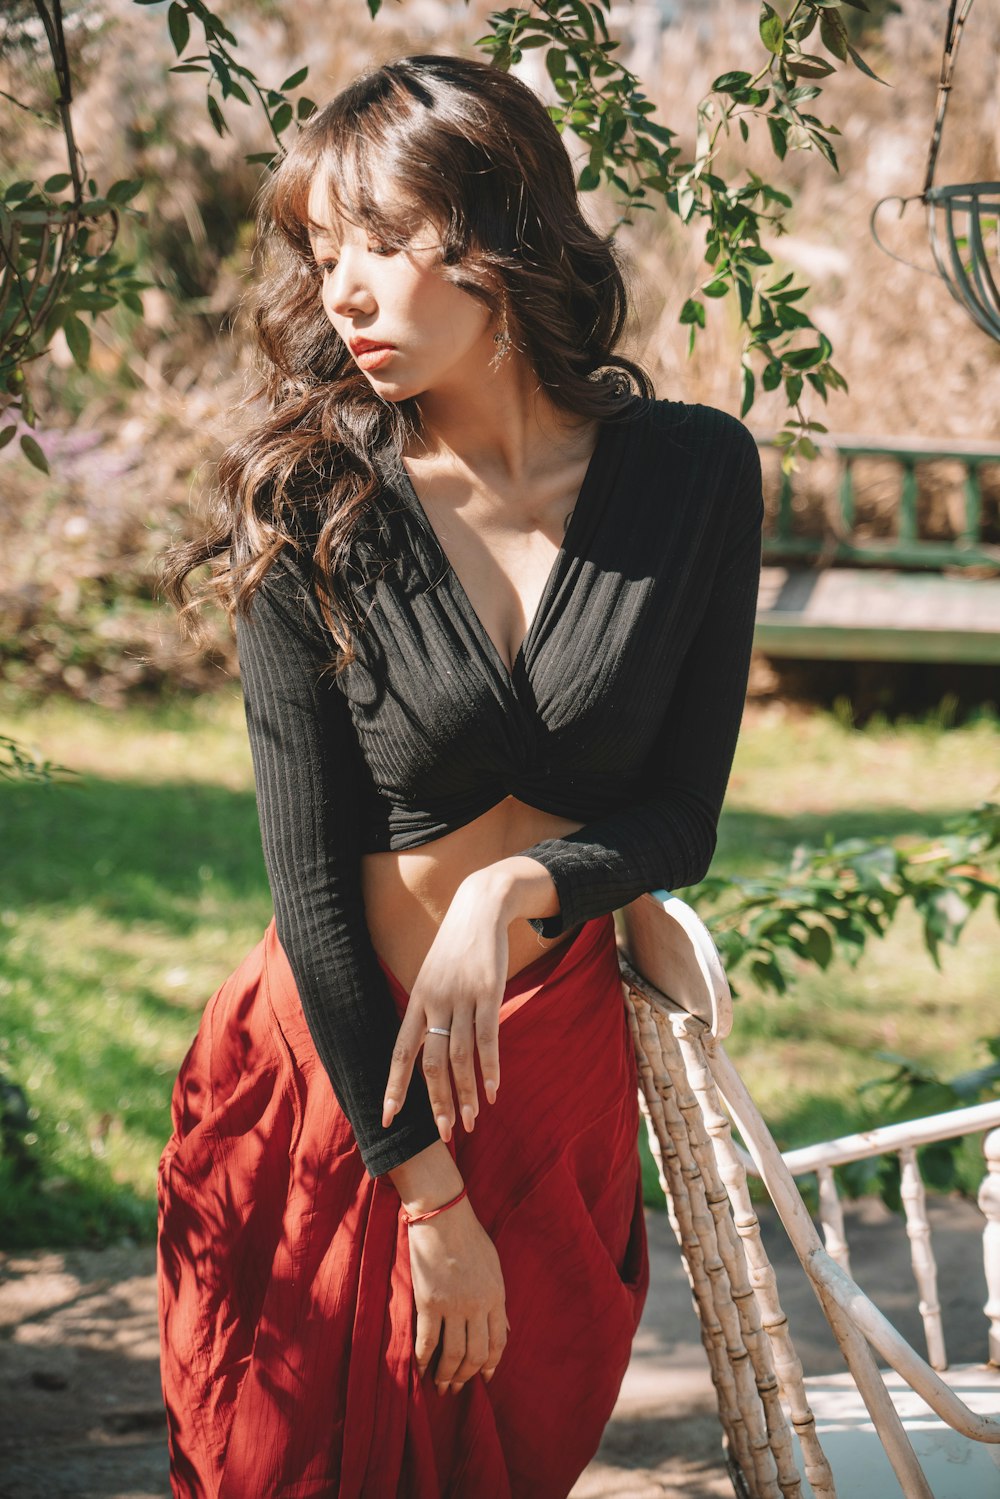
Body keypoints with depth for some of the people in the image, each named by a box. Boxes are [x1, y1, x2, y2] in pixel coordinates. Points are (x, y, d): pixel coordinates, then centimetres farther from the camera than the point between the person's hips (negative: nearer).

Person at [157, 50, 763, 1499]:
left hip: (559, 1056, 2)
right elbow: (310, 882, -12)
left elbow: (682, 819, -2)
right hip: (340, 1064, -2)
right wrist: (426, 1190, -13)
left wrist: (513, 889, -22)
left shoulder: (695, 470, -6)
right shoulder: (311, 517, -12)